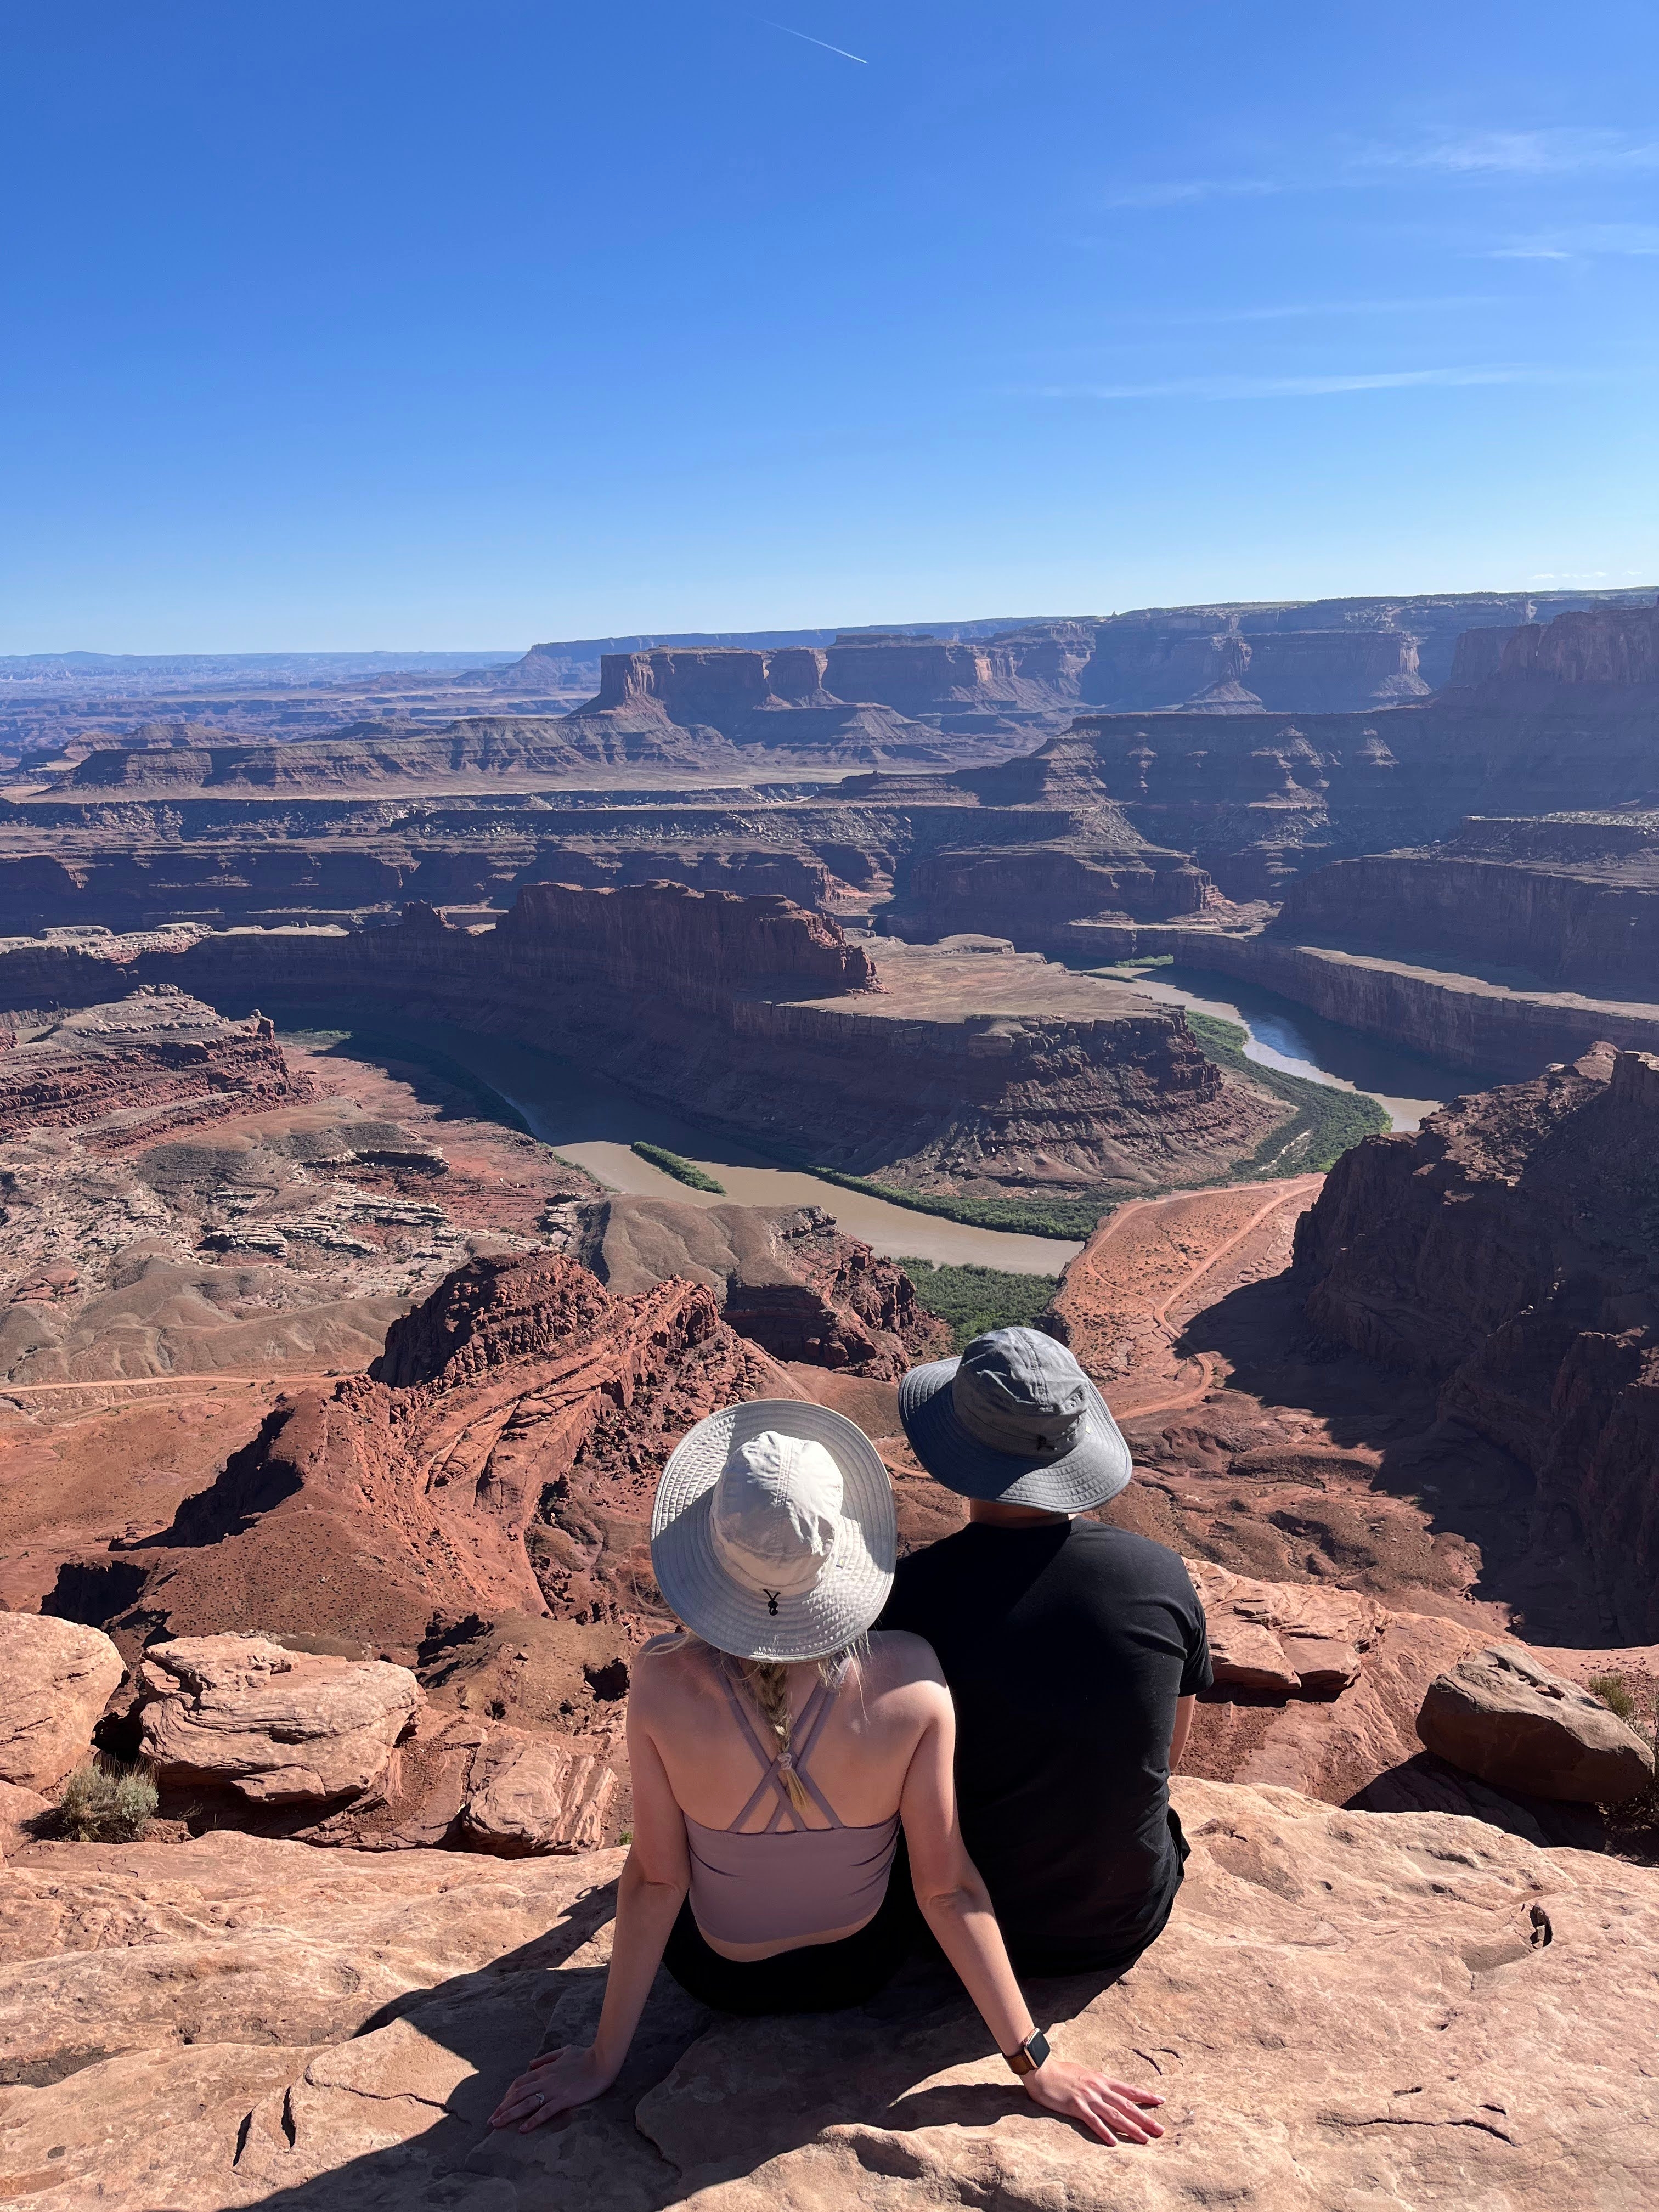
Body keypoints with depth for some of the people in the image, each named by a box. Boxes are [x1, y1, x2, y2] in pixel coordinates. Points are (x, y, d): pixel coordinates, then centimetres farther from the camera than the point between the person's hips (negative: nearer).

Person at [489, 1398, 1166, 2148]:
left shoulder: (663, 1682, -31)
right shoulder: (908, 1677, -31)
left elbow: (654, 1879, -20)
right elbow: (946, 1888, -22)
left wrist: (603, 2059, -5)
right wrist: (1034, 2059, -9)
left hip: (719, 1973, 0)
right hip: (860, 1968, 0)